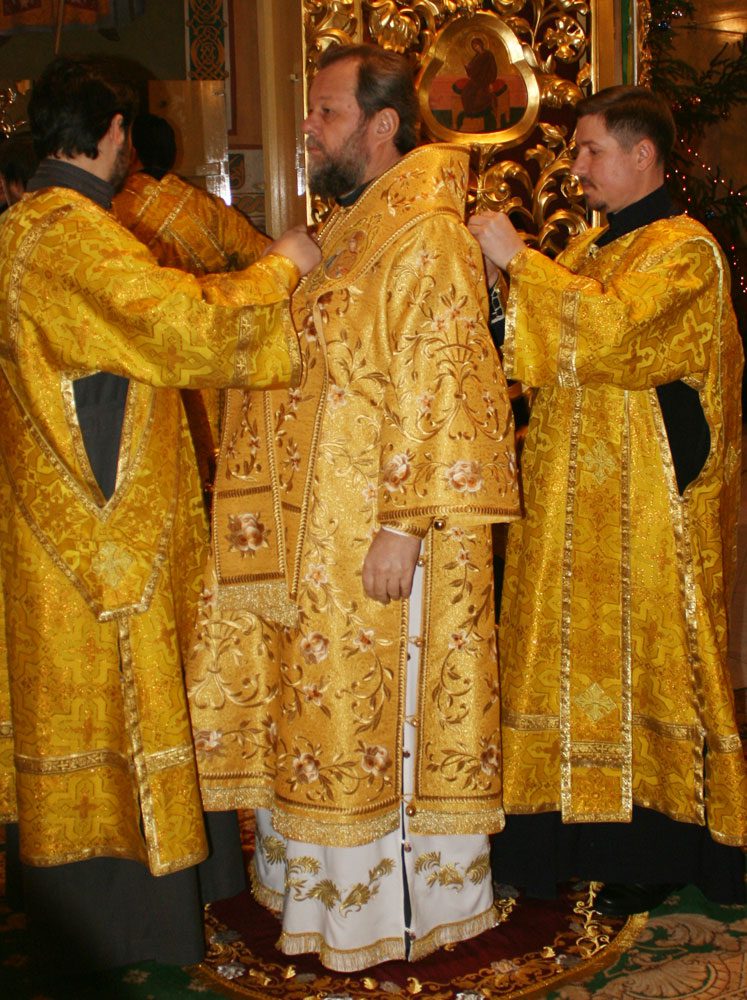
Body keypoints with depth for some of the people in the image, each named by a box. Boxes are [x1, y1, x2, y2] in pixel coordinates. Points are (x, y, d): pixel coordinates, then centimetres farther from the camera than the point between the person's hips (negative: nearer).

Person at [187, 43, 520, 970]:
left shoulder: (426, 240, -16)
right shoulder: (346, 234, 14)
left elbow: (439, 394, -22)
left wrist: (404, 526, -24)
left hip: (376, 539, -9)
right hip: (316, 536, 9)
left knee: (379, 712, 4)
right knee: (324, 711, 17)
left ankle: (392, 906, 21)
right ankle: (321, 878, 34)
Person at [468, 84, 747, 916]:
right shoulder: (588, 248, 16)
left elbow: (609, 327, -26)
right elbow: (551, 362, 16)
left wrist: (518, 260, -19)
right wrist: (511, 276, 2)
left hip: (645, 502, -8)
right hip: (577, 498, 8)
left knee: (642, 653, 0)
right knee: (582, 652, 10)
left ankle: (658, 852, 13)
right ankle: (590, 825, 21)